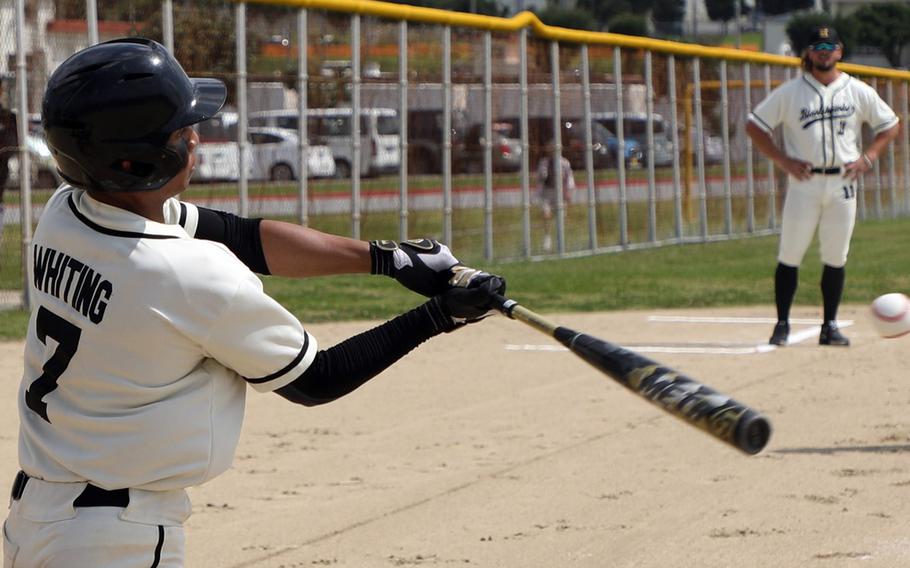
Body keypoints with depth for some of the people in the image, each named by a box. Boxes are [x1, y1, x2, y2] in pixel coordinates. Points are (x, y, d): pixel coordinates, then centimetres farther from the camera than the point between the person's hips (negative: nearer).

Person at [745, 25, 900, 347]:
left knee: (836, 257, 4)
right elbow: (754, 126, 3)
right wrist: (783, 161, -7)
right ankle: (782, 324, 5)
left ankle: (830, 326, 12)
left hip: (843, 182, 2)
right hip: (803, 182, -2)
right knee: (790, 256, -3)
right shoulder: (790, 92, 1)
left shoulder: (858, 91, 7)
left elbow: (890, 125, 14)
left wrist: (868, 158, 0)